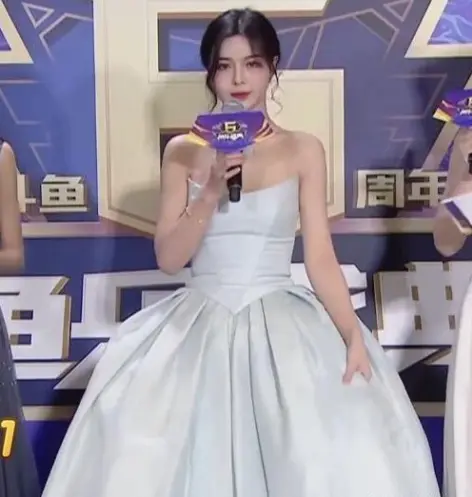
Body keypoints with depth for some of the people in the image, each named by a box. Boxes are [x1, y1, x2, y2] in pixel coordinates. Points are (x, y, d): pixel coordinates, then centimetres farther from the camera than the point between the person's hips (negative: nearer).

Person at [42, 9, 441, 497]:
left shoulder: (303, 150, 1)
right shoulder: (182, 151, 3)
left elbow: (320, 258, -2)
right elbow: (168, 258, -1)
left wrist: (354, 338, -13)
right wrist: (211, 193, -15)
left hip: (281, 323, -1)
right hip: (198, 322, 1)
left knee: (333, 448, -15)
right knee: (141, 451, -11)